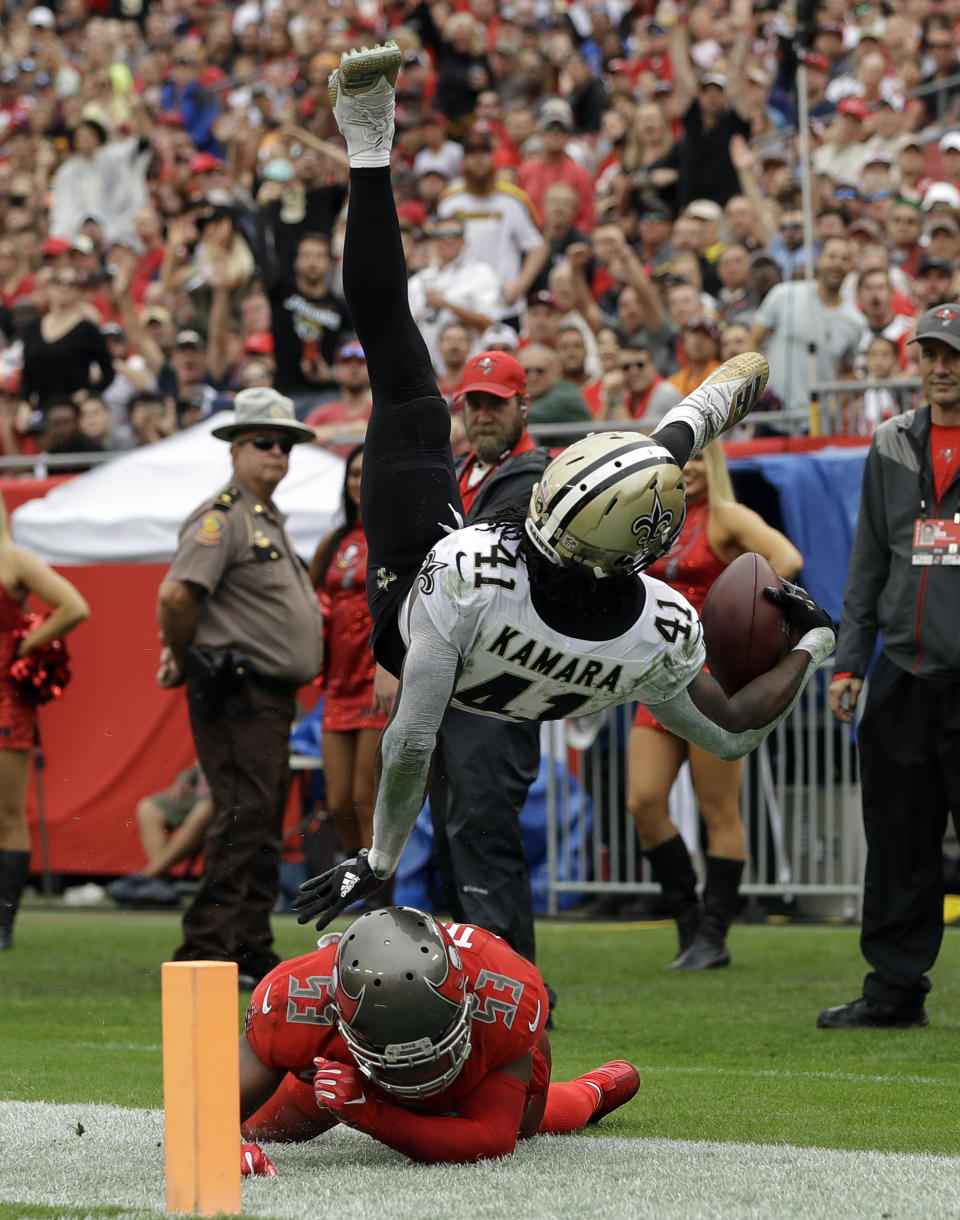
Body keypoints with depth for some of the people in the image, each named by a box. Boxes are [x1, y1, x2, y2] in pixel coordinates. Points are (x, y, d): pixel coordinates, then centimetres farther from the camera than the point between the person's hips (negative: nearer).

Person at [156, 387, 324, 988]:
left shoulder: (270, 520, 21)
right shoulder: (222, 517, -11)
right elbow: (176, 594, -22)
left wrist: (182, 653, 16)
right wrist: (184, 660, -8)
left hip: (274, 698, 10)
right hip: (239, 695, -10)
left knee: (263, 827, 11)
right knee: (242, 822, -13)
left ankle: (253, 951, 16)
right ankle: (207, 951, -13)